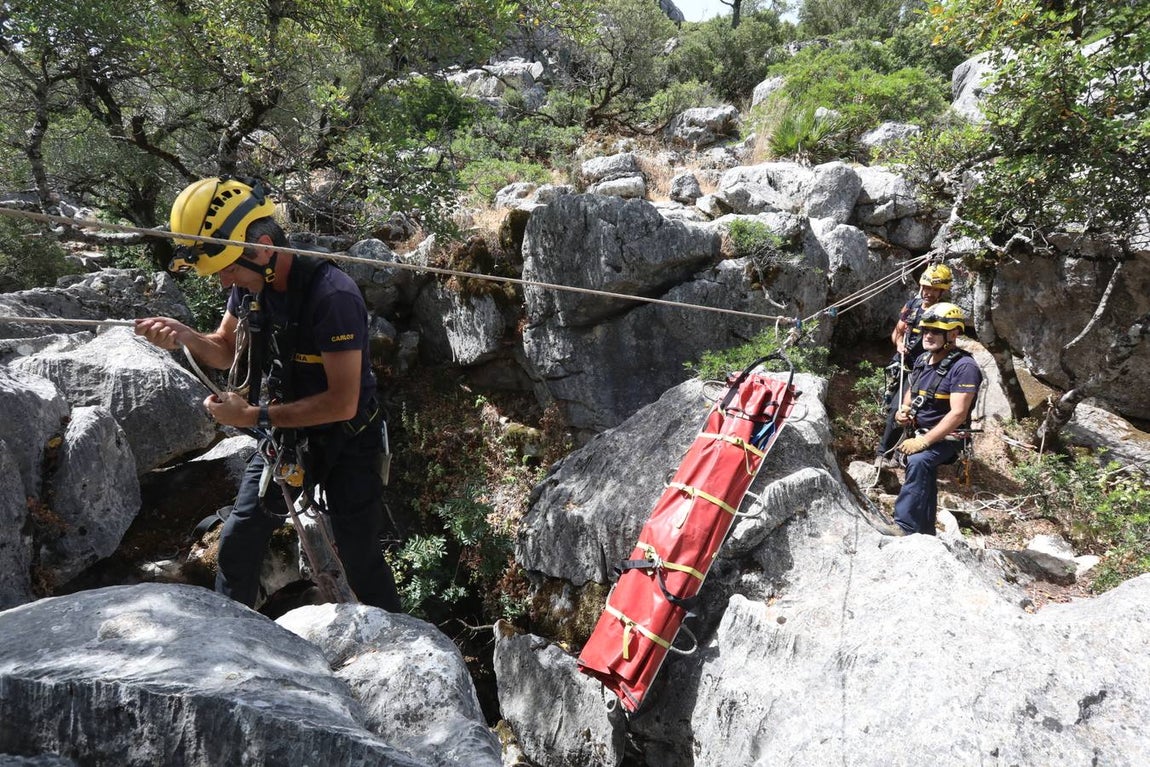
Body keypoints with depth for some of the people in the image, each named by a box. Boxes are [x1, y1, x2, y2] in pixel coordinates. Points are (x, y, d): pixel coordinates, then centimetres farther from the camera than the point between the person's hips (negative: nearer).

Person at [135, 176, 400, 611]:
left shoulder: (331, 295, -31)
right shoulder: (249, 283, -7)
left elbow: (343, 403, -30)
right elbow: (227, 350, 9)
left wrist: (254, 416, -26)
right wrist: (184, 337, -13)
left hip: (346, 444, -7)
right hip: (285, 436, 7)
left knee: (361, 562, 4)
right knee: (237, 542, 12)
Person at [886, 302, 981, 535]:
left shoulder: (964, 366, -18)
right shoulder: (923, 359, 6)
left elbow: (957, 414, -25)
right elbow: (911, 391, 22)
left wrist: (924, 441, -29)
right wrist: (903, 410, -2)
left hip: (946, 438, -9)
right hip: (919, 432, 9)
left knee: (918, 461, -34)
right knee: (924, 473, 17)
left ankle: (904, 527, -35)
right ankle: (926, 533, 34)